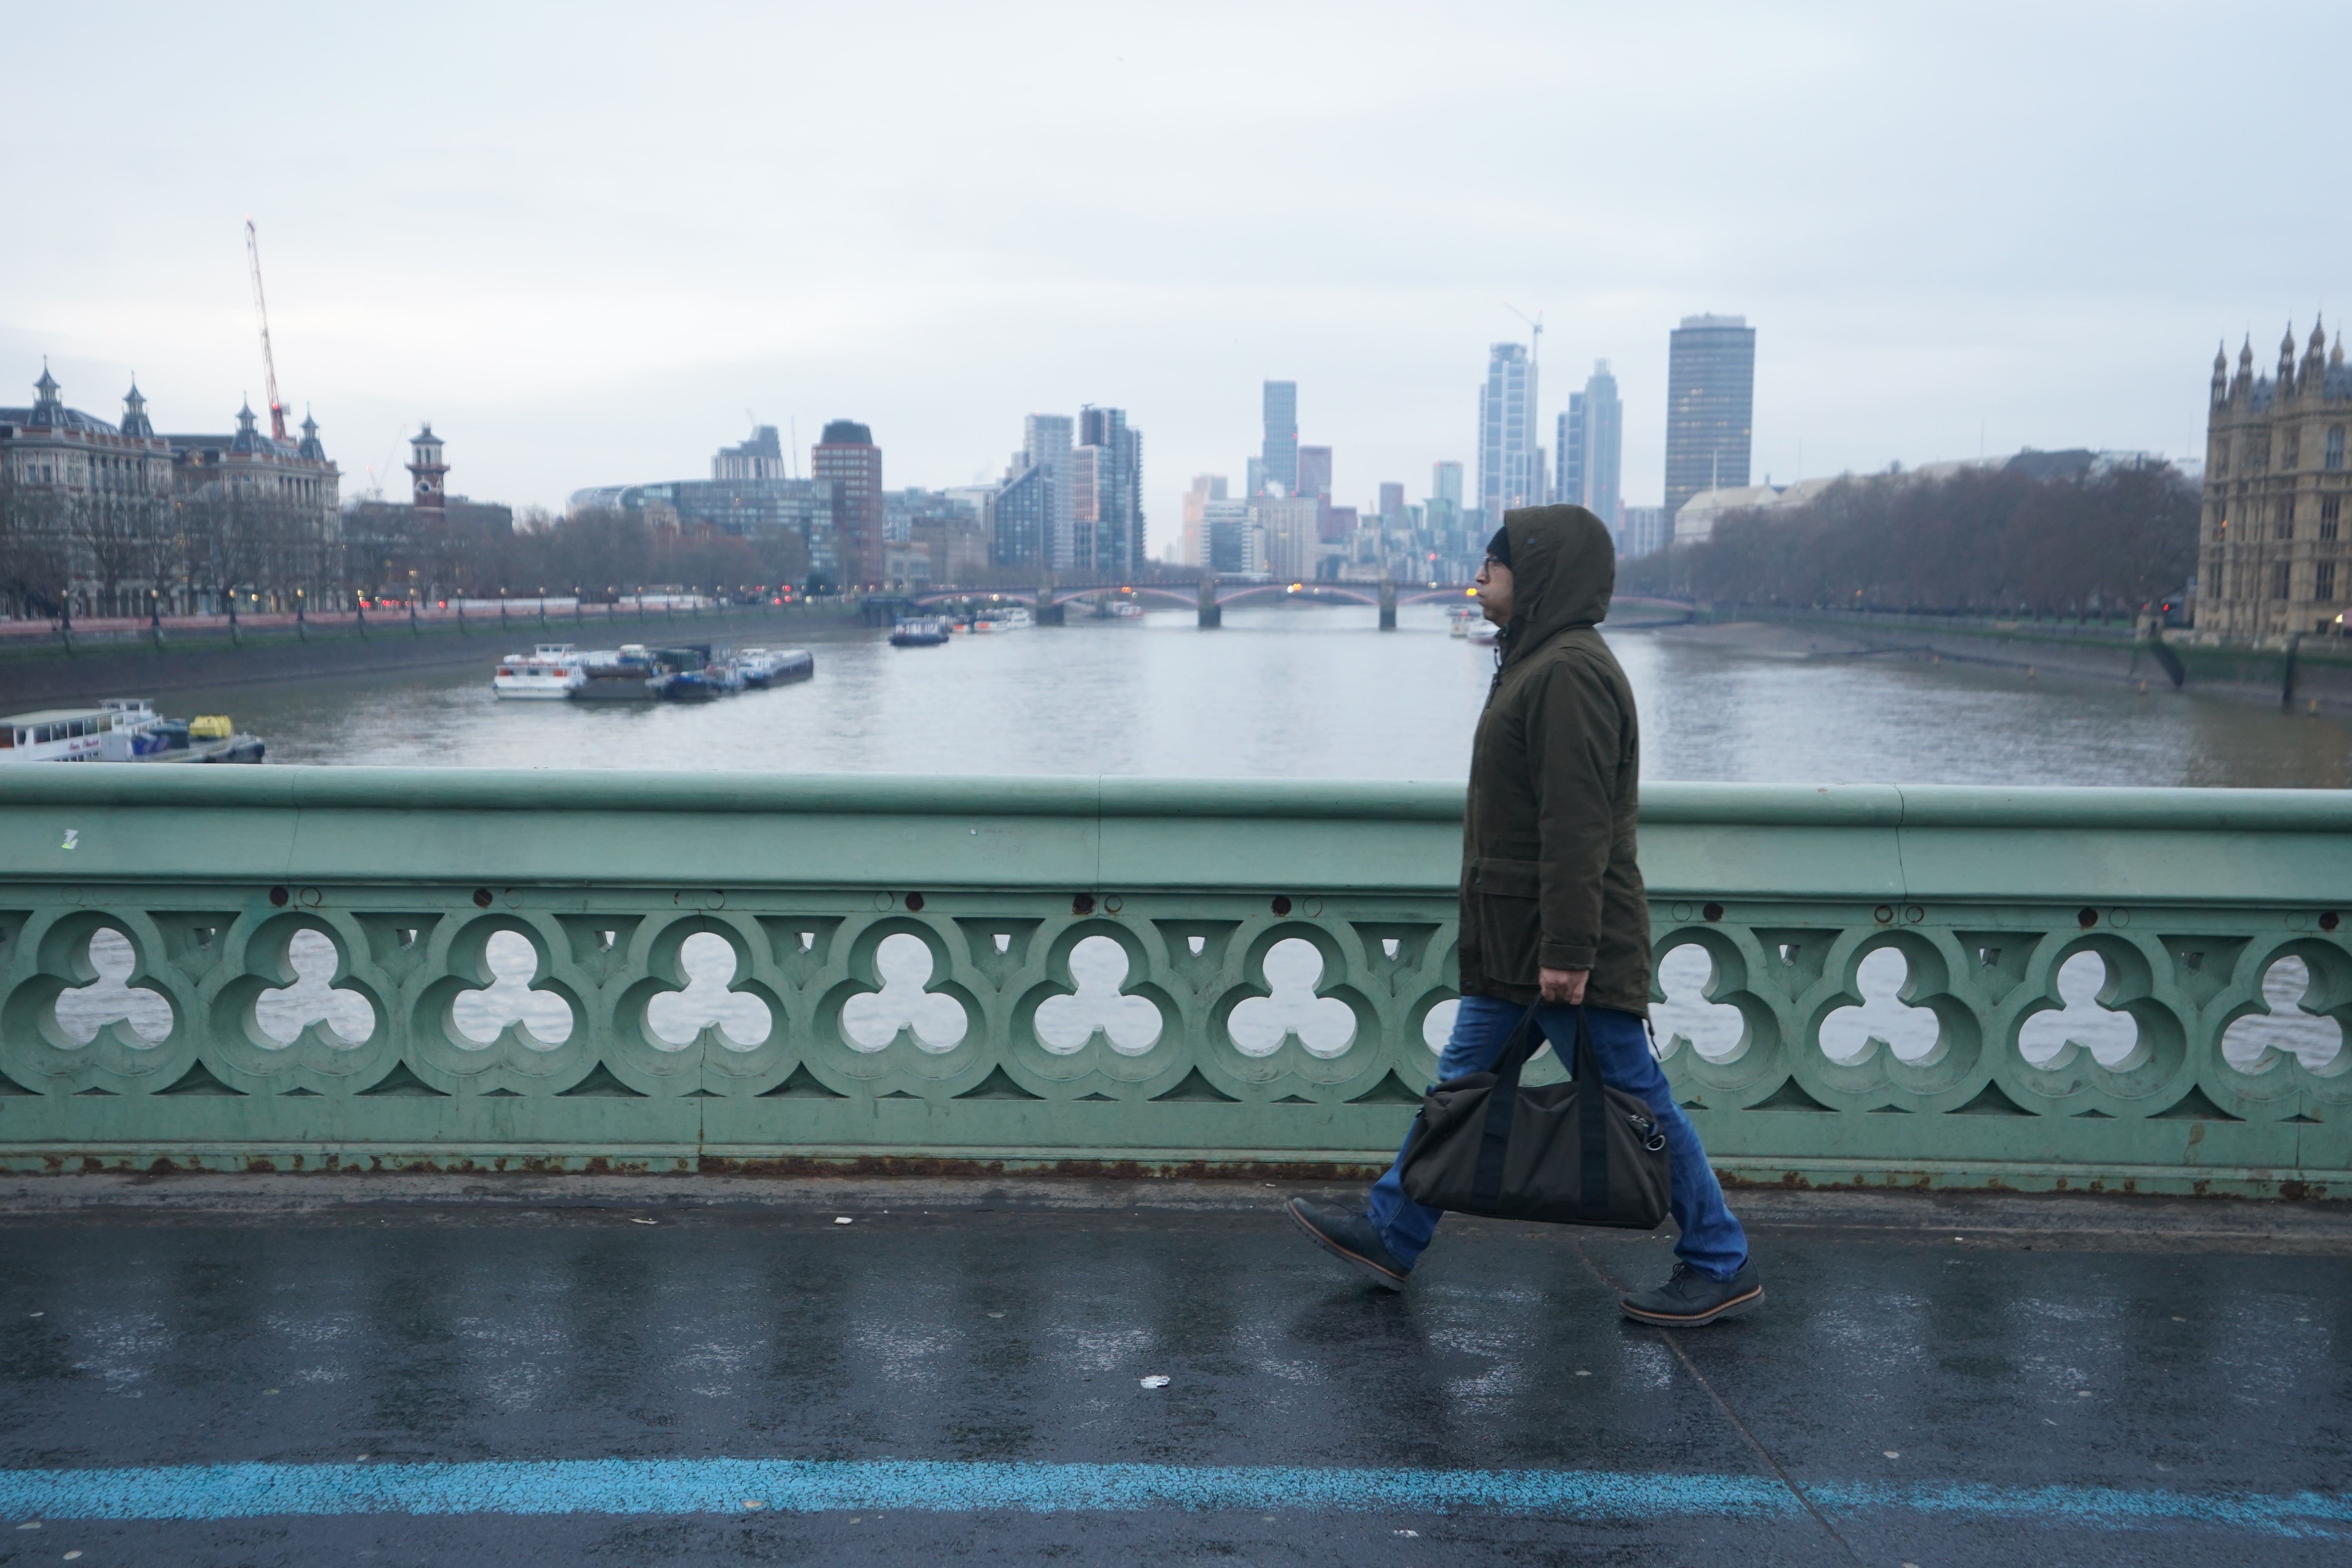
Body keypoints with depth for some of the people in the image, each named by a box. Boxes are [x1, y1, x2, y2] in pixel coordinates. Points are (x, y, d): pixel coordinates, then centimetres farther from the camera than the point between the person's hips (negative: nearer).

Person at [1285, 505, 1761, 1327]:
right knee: (1463, 1077, 15)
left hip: (1567, 947, -11)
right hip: (1513, 941, 11)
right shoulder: (1536, 660, 15)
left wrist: (1567, 951, -25)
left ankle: (1722, 1265, 14)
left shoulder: (1570, 671, -19)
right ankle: (1390, 1234, 26)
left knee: (1632, 1097, 0)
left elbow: (1579, 825, -24)